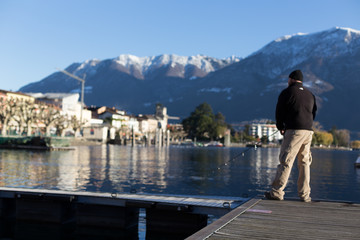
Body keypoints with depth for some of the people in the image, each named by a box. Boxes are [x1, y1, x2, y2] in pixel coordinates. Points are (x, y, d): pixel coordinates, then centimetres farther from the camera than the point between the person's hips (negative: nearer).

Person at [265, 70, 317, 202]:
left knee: (286, 161, -6)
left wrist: (281, 127, 16)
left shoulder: (287, 92, 0)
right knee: (304, 163, 10)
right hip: (309, 131, 6)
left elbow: (279, 112, 1)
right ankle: (304, 195, 12)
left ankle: (277, 192, -7)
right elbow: (313, 113, 21)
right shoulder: (310, 95, 18)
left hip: (294, 131, -6)